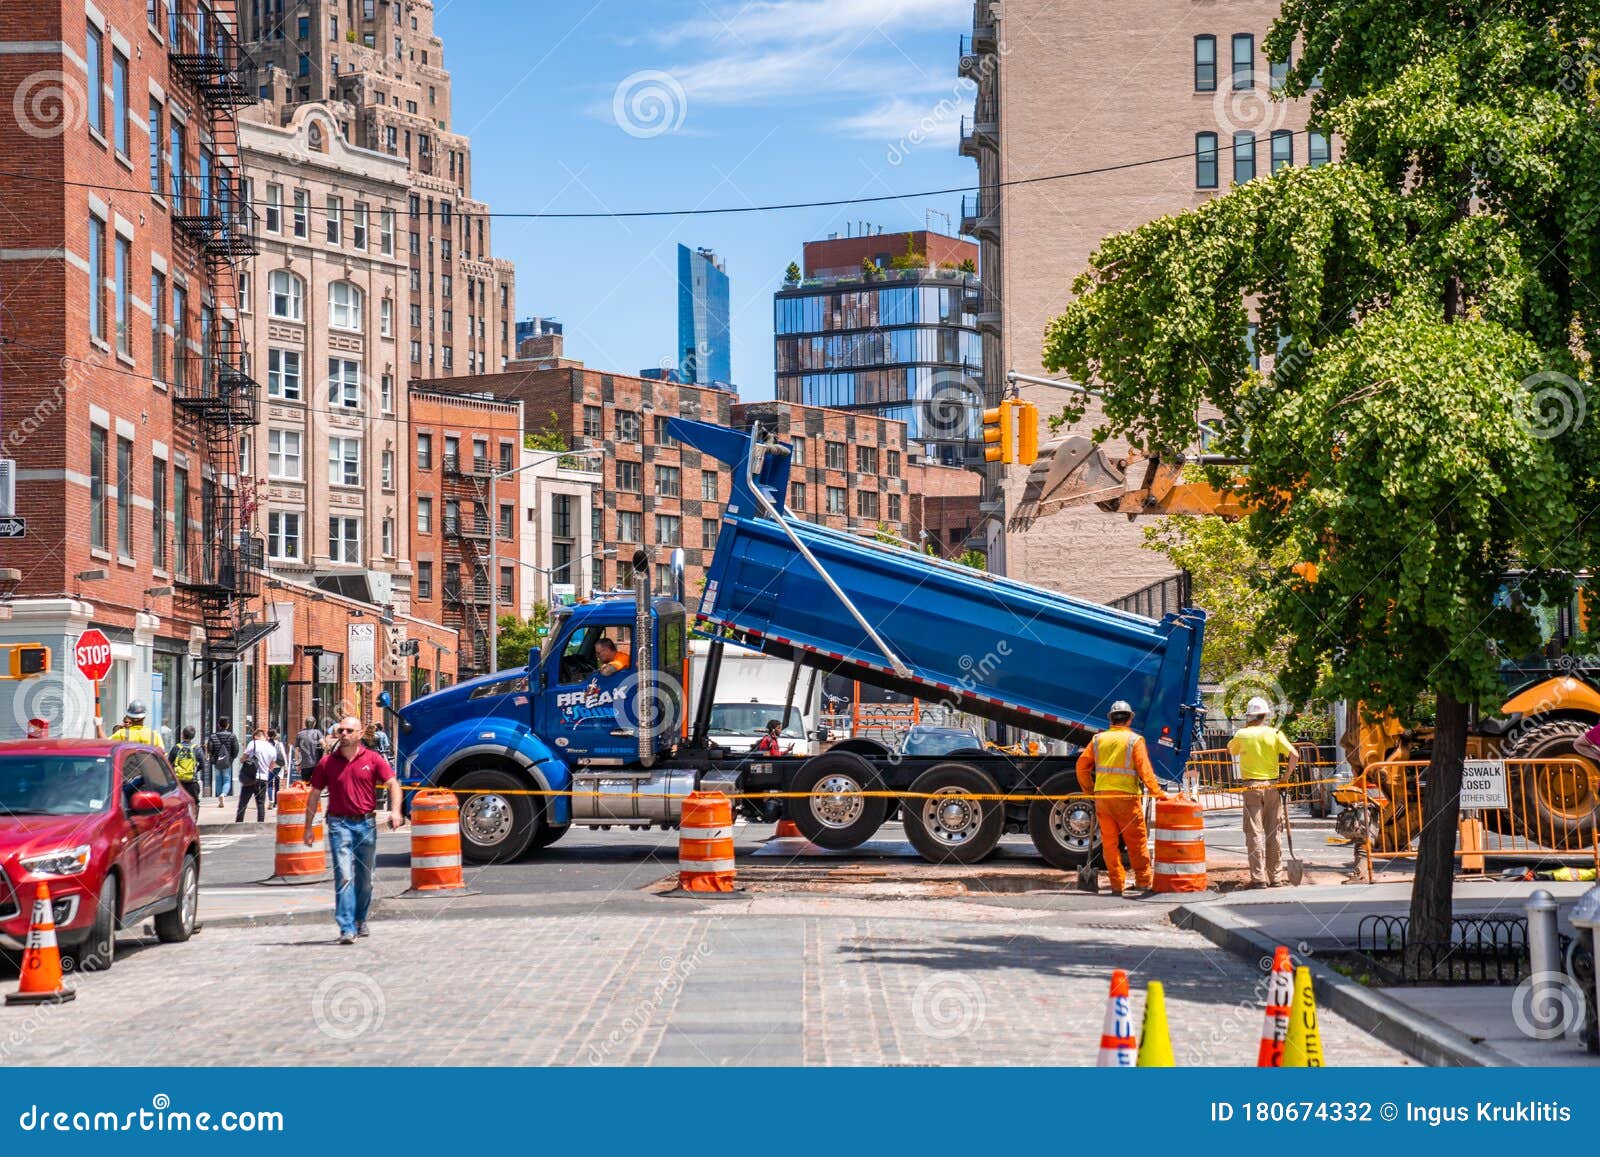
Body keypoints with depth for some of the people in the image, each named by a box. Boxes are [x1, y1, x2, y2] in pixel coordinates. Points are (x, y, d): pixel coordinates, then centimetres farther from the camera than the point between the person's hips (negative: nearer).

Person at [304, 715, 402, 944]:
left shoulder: (372, 759, 2)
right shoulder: (327, 762, 3)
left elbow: (393, 784, 0)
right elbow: (314, 794, 10)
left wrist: (395, 811, -17)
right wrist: (309, 827, 8)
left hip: (366, 824, 2)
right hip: (339, 824, -2)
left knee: (365, 878, 14)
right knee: (344, 876, -14)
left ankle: (360, 920, 34)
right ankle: (347, 929, -17)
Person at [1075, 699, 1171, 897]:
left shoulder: (1098, 739, 9)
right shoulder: (1134, 740, -2)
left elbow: (1082, 765, 9)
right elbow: (1145, 770, -9)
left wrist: (1089, 790, 18)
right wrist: (1158, 793, -6)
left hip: (1102, 797, 4)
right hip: (1126, 796, -4)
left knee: (1109, 842, 9)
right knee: (1136, 841, 3)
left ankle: (1117, 883, 9)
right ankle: (1143, 880, 2)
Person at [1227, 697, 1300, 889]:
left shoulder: (1242, 734, -2)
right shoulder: (1275, 733, -1)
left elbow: (1231, 749, 19)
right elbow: (1294, 755, -10)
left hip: (1252, 787, -2)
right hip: (1272, 785, 2)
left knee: (1255, 833, -1)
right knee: (1274, 832, 10)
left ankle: (1258, 878, -6)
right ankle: (1276, 876, 13)